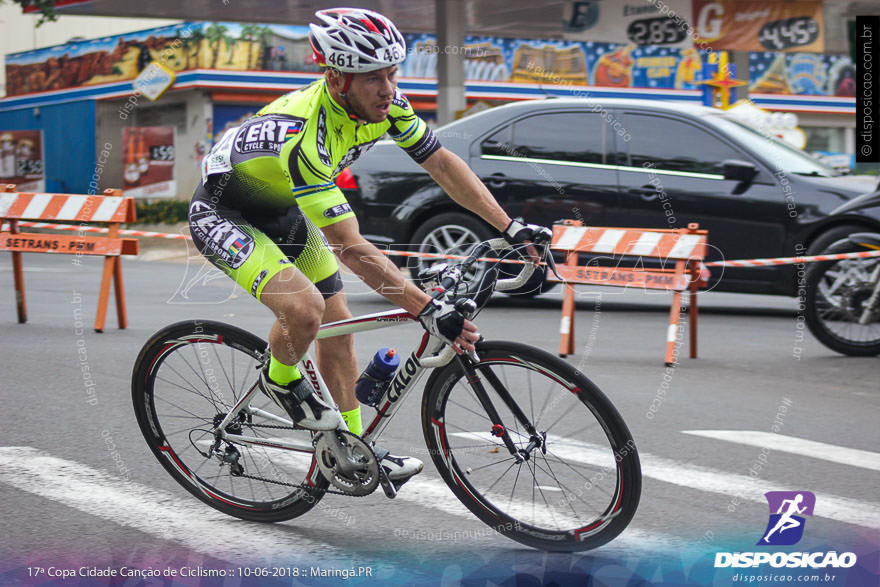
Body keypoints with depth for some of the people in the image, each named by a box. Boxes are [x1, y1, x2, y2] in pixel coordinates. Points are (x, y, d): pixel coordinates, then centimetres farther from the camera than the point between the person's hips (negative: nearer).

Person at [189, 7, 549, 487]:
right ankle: (280, 379, 3)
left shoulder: (384, 105, -17)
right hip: (223, 217, -8)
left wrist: (512, 228, -14)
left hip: (282, 210, 8)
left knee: (338, 326, 5)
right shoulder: (305, 136, -40)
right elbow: (352, 250, -41)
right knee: (305, 308, -29)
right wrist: (427, 310, -44)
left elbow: (443, 164, -7)